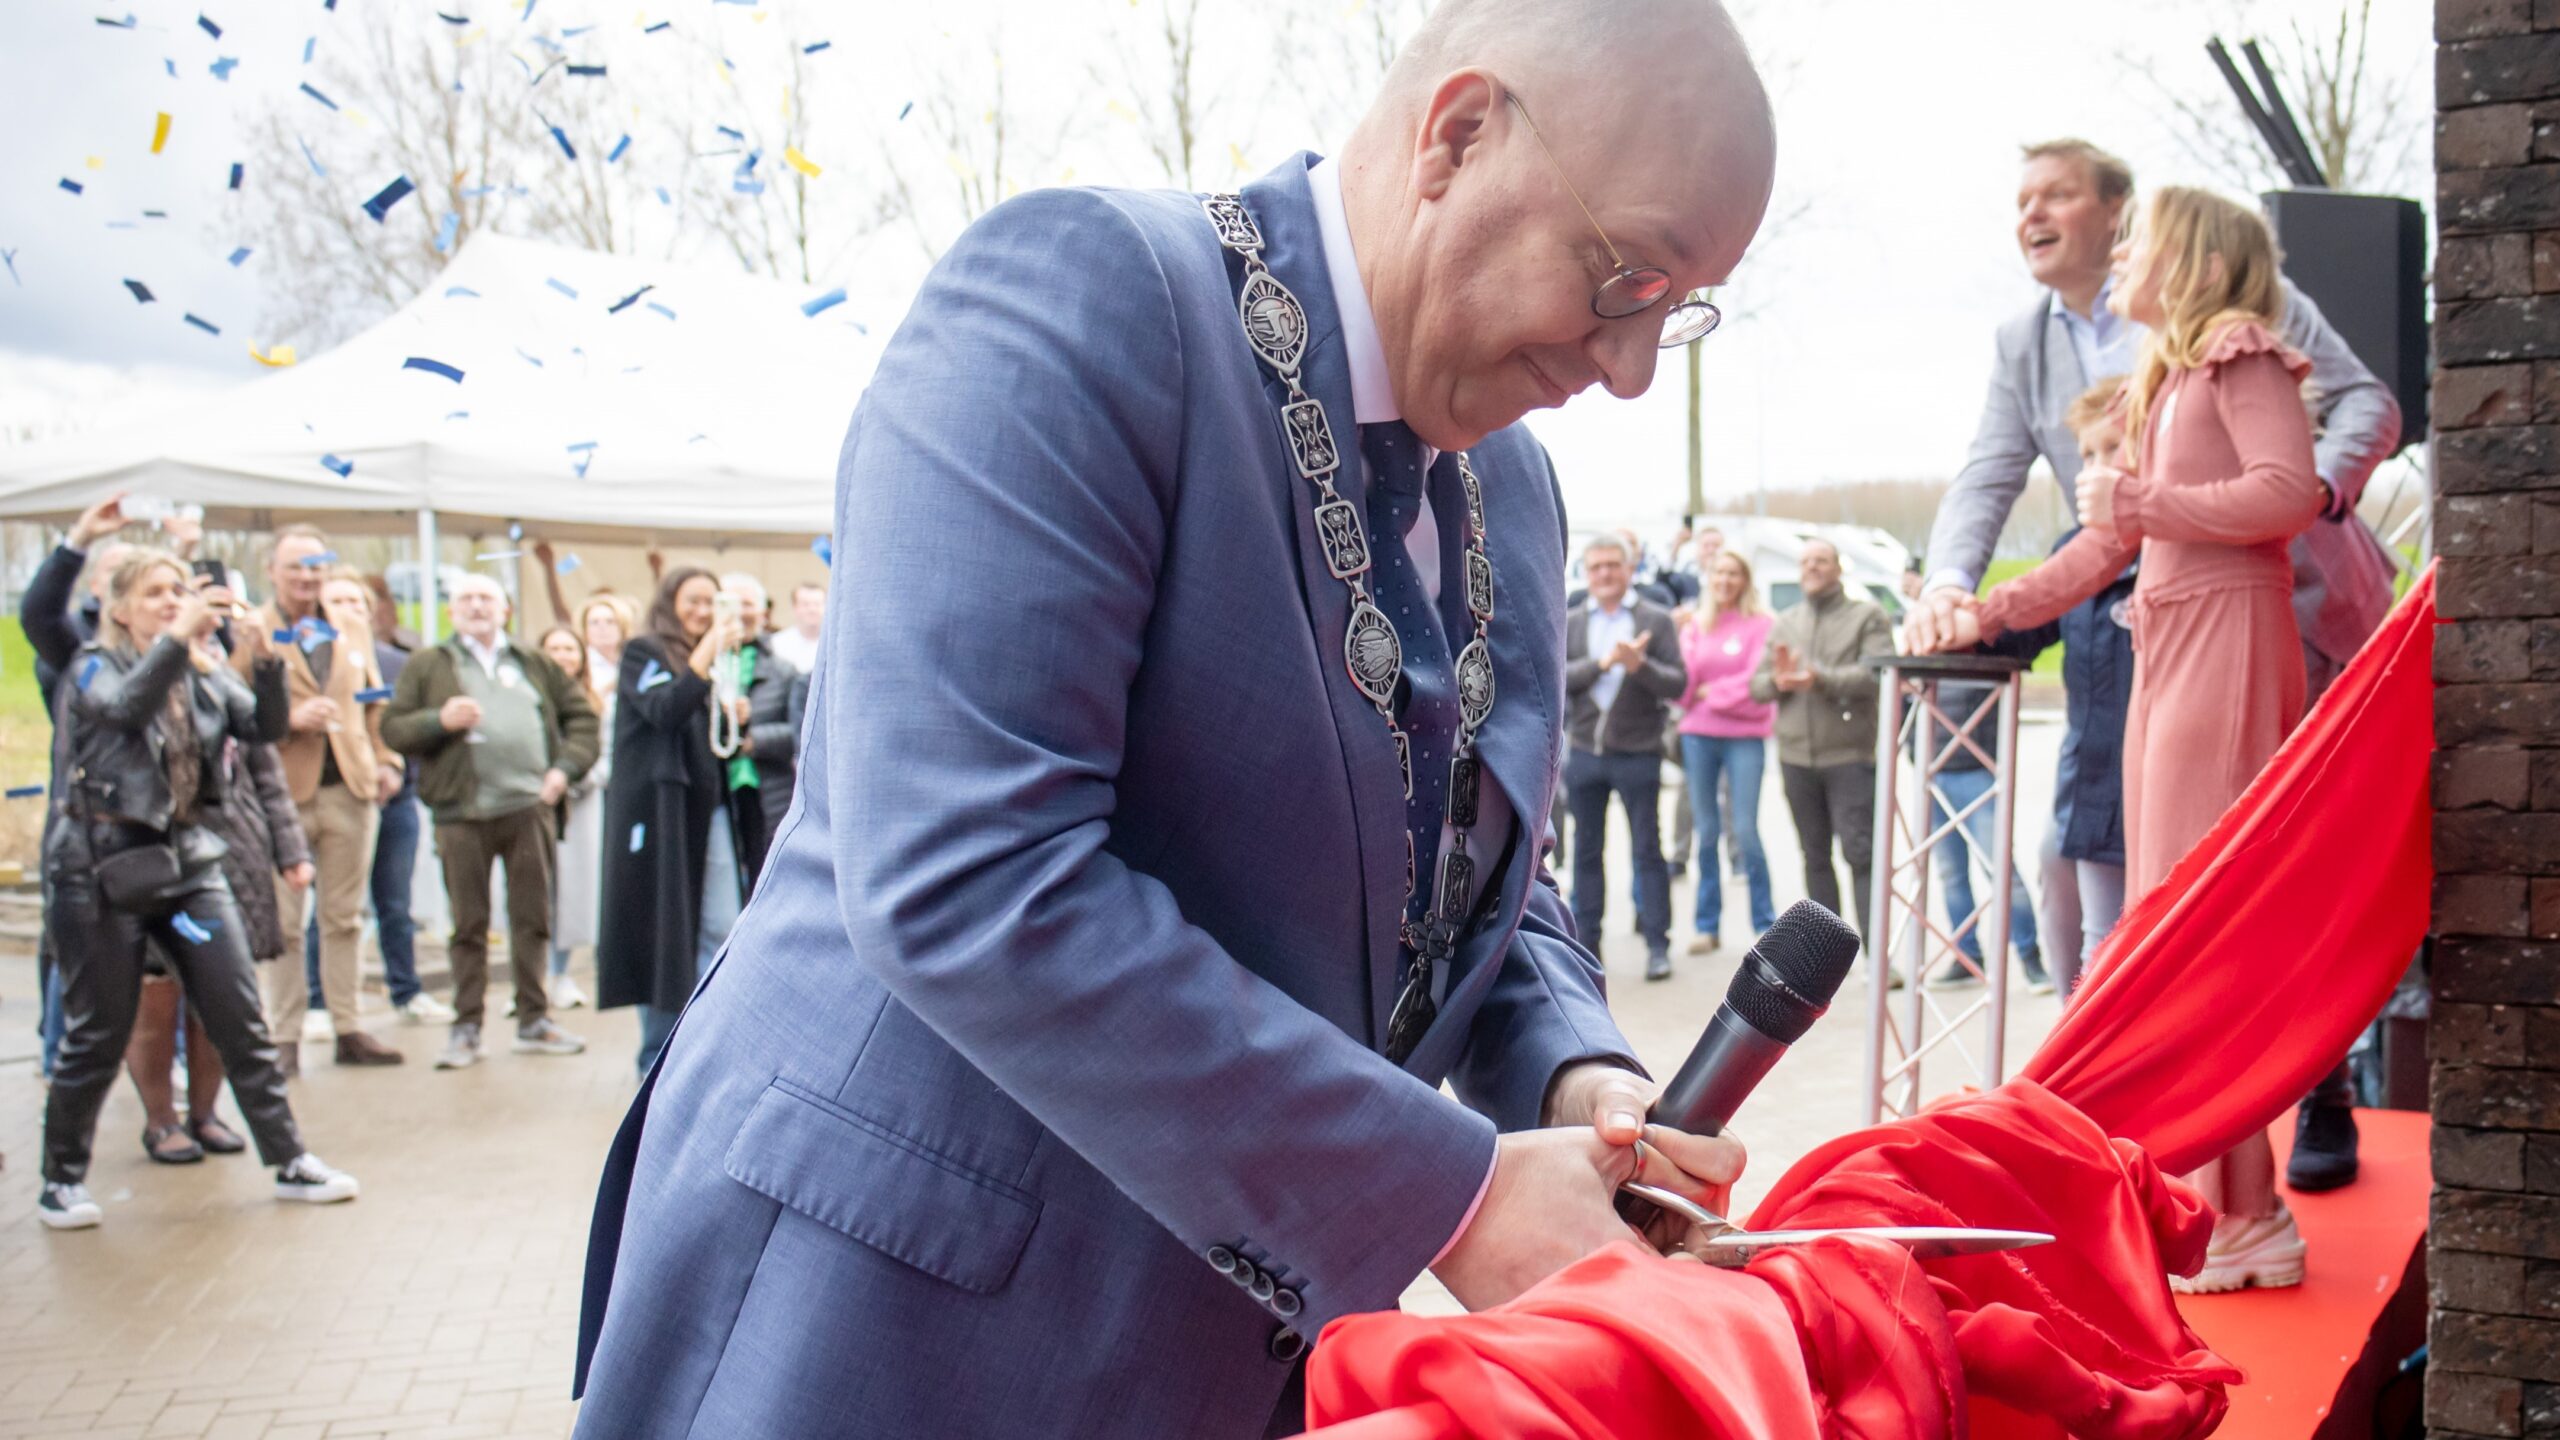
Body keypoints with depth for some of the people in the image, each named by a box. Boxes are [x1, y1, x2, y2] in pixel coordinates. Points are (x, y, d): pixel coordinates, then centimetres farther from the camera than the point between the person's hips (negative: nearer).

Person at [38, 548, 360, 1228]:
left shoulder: (205, 673, 10)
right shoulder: (94, 667, -2)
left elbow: (266, 726, -3)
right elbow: (127, 705, -24)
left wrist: (264, 661, -19)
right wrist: (177, 636, -33)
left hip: (188, 858, 4)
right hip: (105, 864, -4)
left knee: (240, 1018, 1)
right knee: (99, 1035, 2)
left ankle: (290, 1162, 7)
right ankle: (61, 1179, 17)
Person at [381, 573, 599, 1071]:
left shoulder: (535, 662, 15)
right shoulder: (427, 665, 9)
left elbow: (580, 713, 15)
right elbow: (392, 729, 3)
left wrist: (565, 766, 1)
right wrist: (440, 720, -14)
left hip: (529, 806, 2)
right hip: (462, 812, -2)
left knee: (533, 918, 6)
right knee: (469, 926, 2)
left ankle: (534, 1021, 15)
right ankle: (465, 1028, 9)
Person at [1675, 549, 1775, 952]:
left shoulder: (1760, 623, 0)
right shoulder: (1695, 625, 11)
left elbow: (1758, 681, -7)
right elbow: (1681, 685, 5)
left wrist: (1709, 691, -3)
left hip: (1745, 736, -4)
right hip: (1699, 735, 4)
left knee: (1746, 832, -7)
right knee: (1705, 832, 6)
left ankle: (1765, 923, 4)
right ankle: (1708, 925, 12)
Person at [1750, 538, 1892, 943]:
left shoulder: (1866, 616, 0)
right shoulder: (1784, 622, 15)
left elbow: (1877, 673, -15)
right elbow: (1757, 685, 10)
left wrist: (1820, 679, -26)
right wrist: (1777, 682, -13)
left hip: (1851, 756, -5)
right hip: (1796, 756, 5)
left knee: (1861, 853, -11)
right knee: (1815, 856, 12)